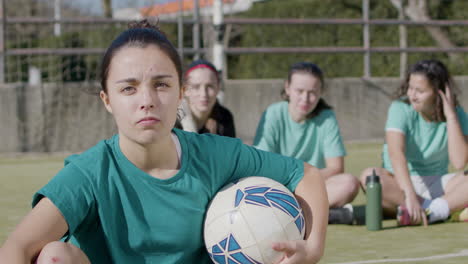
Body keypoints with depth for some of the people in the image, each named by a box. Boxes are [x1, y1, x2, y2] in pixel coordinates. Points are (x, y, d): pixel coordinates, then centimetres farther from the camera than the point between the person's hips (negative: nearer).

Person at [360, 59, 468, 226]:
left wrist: (451, 116, -20)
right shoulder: (401, 109, -12)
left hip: (436, 186, 2)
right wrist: (410, 195, -44)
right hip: (398, 184, -2)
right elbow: (396, 153, -29)